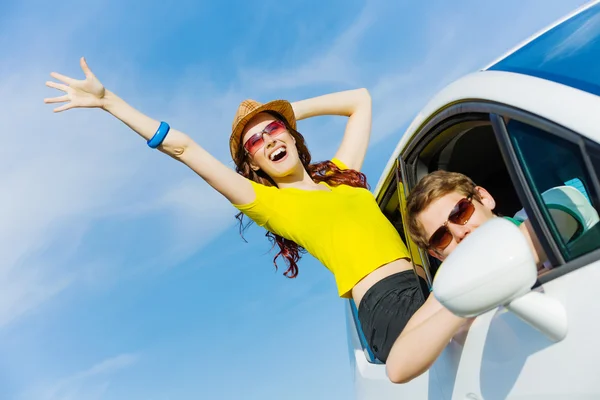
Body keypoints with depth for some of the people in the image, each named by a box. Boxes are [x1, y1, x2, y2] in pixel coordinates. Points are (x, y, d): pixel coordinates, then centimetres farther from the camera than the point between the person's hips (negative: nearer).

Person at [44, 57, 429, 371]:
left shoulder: (341, 174, 19)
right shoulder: (267, 201, 6)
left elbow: (360, 100, 29)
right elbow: (183, 148, 5)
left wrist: (291, 112, 24)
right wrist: (107, 100, 9)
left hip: (424, 287, 6)